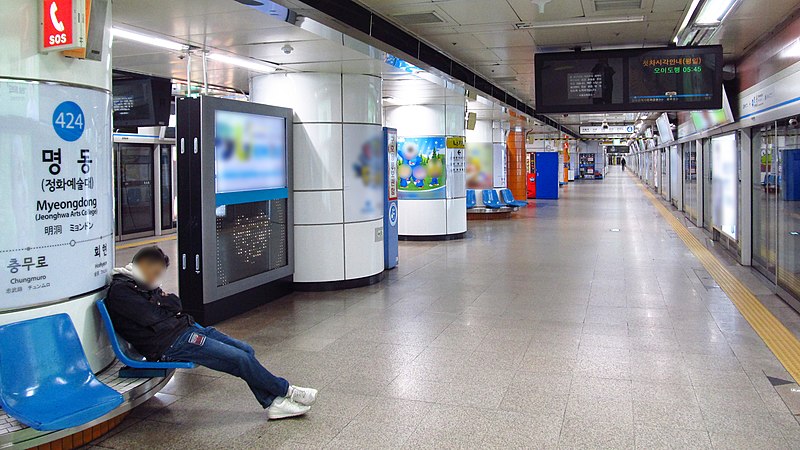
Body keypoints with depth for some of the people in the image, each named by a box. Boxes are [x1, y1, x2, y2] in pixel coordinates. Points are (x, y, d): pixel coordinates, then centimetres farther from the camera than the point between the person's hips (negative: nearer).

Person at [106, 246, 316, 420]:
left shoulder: (143, 284, 20)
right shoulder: (120, 290, -10)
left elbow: (176, 304, 17)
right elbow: (154, 319, -16)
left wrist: (161, 299, -2)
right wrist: (165, 303, 3)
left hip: (186, 328, 10)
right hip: (169, 344, -10)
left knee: (246, 350, -2)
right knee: (239, 359, -14)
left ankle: (272, 402, -3)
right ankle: (286, 391, 1)